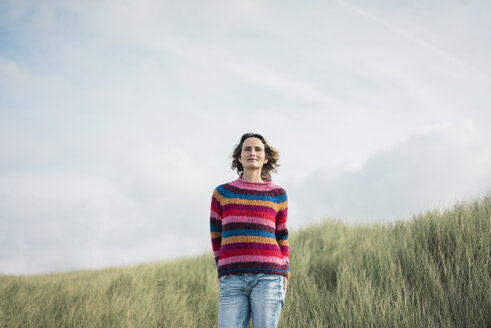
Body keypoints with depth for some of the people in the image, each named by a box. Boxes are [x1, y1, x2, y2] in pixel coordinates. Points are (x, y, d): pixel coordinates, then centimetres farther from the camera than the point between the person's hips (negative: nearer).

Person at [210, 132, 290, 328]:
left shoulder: (278, 195, 11)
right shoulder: (222, 193, 11)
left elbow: (281, 237, 16)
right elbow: (216, 236, 17)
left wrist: (284, 275, 8)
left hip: (268, 277, -1)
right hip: (233, 282, 1)